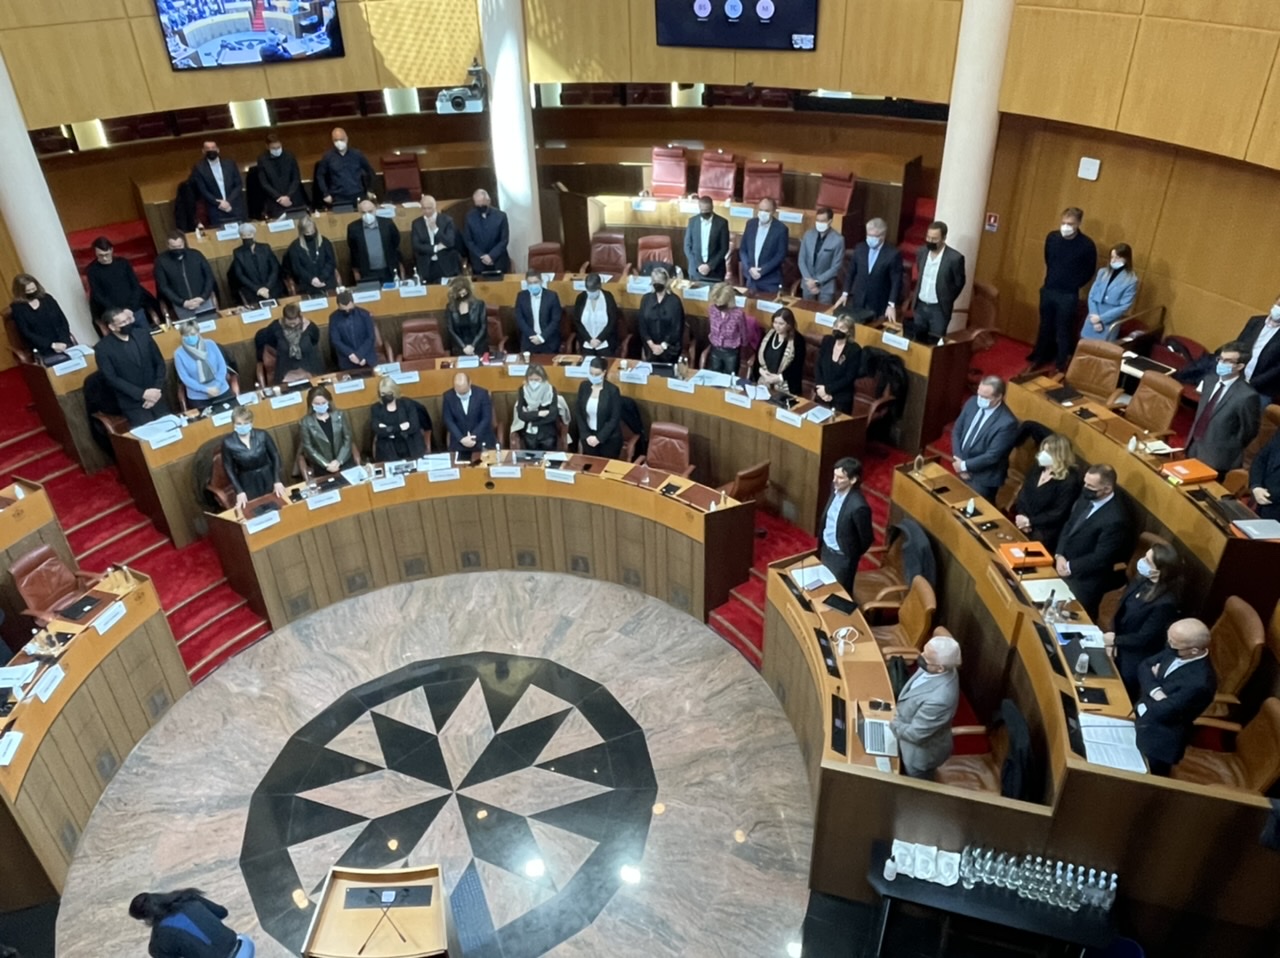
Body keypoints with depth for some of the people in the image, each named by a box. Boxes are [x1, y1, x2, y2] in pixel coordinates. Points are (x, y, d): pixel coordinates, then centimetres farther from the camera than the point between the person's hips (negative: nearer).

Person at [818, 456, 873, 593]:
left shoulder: (858, 506, -33)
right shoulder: (836, 488, -10)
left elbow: (866, 539, -19)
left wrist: (853, 557, -2)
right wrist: (822, 544, 14)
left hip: (842, 557, -7)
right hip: (826, 548, 7)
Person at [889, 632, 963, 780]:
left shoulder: (939, 699, -45)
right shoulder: (933, 668, -20)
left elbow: (914, 734, -31)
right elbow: (913, 691, 3)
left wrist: (893, 722, -14)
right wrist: (898, 709, -7)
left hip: (922, 752, -7)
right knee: (905, 776, 34)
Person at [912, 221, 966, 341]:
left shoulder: (954, 258, -17)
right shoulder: (922, 252, -1)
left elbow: (959, 283, -5)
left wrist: (946, 301, 2)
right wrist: (917, 295, 13)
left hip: (939, 309, -5)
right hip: (920, 305, 5)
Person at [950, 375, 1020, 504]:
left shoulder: (1007, 422, -27)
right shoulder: (973, 402, -7)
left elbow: (992, 456, -24)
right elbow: (957, 431, 1)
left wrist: (964, 465, -18)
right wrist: (958, 459, -10)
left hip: (983, 478, -6)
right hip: (963, 469, 6)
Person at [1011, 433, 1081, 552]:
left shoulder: (1069, 481, -11)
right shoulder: (1038, 469, 10)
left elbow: (1058, 514, -14)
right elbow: (1022, 494, 9)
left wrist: (1030, 521, -17)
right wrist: (1020, 515, -9)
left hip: (1045, 531, -6)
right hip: (1025, 522, 6)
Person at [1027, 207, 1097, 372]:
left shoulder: (1086, 245, -15)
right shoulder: (1052, 237, -4)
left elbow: (1089, 270, 0)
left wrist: (1074, 284, 2)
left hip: (1068, 295, -4)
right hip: (1048, 290, 4)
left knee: (1063, 332, 4)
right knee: (1045, 327, 17)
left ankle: (1061, 366, 15)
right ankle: (1039, 359, 31)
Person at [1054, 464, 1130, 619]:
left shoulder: (1115, 519, -25)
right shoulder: (1086, 498, -1)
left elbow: (1100, 558, -22)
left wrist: (1070, 567, -16)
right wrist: (1059, 555, -7)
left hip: (1086, 579, -7)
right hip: (1064, 565, 7)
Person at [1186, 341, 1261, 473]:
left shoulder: (1246, 395, -20)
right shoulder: (1210, 380, 3)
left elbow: (1249, 431, -11)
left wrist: (1228, 450, -5)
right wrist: (1193, 440, 11)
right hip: (1194, 448, 7)